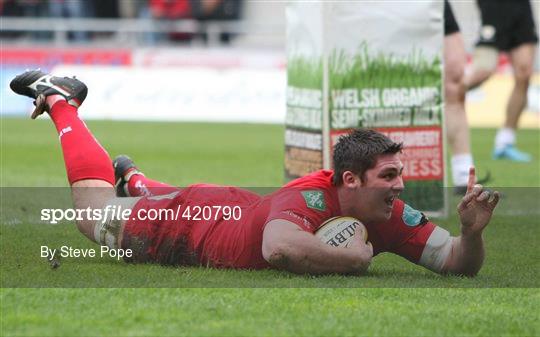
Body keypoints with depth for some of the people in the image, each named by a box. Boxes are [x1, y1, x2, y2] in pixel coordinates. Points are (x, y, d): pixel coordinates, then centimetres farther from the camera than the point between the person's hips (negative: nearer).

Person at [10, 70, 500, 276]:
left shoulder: (390, 213, -25)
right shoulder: (310, 196, -44)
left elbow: (457, 265, -27)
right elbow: (279, 248, -64)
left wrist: (472, 232, -47)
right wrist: (356, 257, -53)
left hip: (237, 207, 5)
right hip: (181, 218, -5)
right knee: (93, 211, 23)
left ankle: (133, 178, 65)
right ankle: (60, 100, 41)